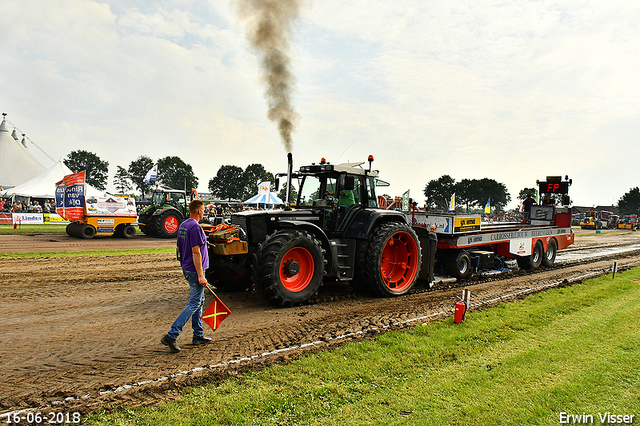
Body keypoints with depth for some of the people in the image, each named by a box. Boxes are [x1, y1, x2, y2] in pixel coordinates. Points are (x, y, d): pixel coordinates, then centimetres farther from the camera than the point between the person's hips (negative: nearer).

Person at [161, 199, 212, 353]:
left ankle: (198, 335, 23)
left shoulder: (183, 225, 11)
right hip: (194, 270, -10)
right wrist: (200, 275, -22)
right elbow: (196, 252, -22)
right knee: (194, 304, -4)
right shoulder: (195, 227, -18)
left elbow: (179, 249, 17)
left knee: (199, 300, 16)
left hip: (187, 269, 10)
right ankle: (171, 336, -6)